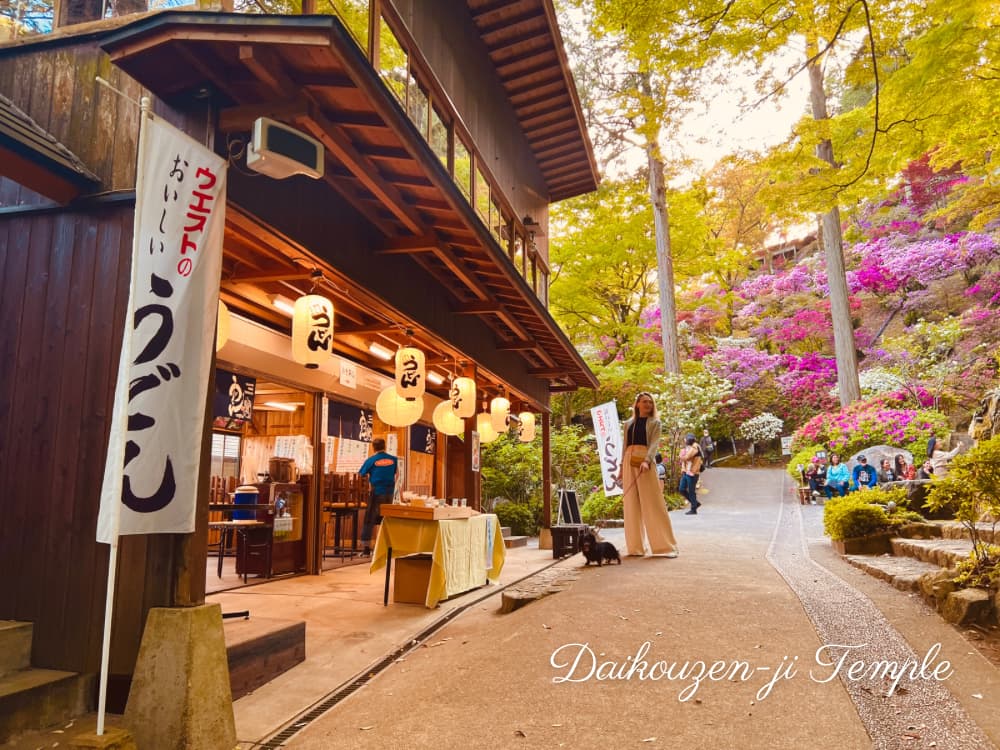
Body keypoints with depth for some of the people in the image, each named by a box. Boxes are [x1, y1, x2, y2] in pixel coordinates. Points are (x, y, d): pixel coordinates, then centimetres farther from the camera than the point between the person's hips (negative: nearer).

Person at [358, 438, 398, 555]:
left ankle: (367, 547, -1)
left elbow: (361, 475, -2)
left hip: (376, 492, -3)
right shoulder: (393, 459, 3)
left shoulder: (371, 460, -6)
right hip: (389, 492, 3)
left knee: (369, 519, 3)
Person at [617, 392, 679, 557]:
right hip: (629, 462, 4)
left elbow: (654, 443, -7)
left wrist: (647, 461, -23)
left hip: (645, 463, -4)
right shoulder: (628, 424, 18)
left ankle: (665, 545, -2)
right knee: (631, 504, 2)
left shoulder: (654, 423, 8)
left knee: (653, 503, -7)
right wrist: (621, 467, 10)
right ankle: (635, 547, 7)